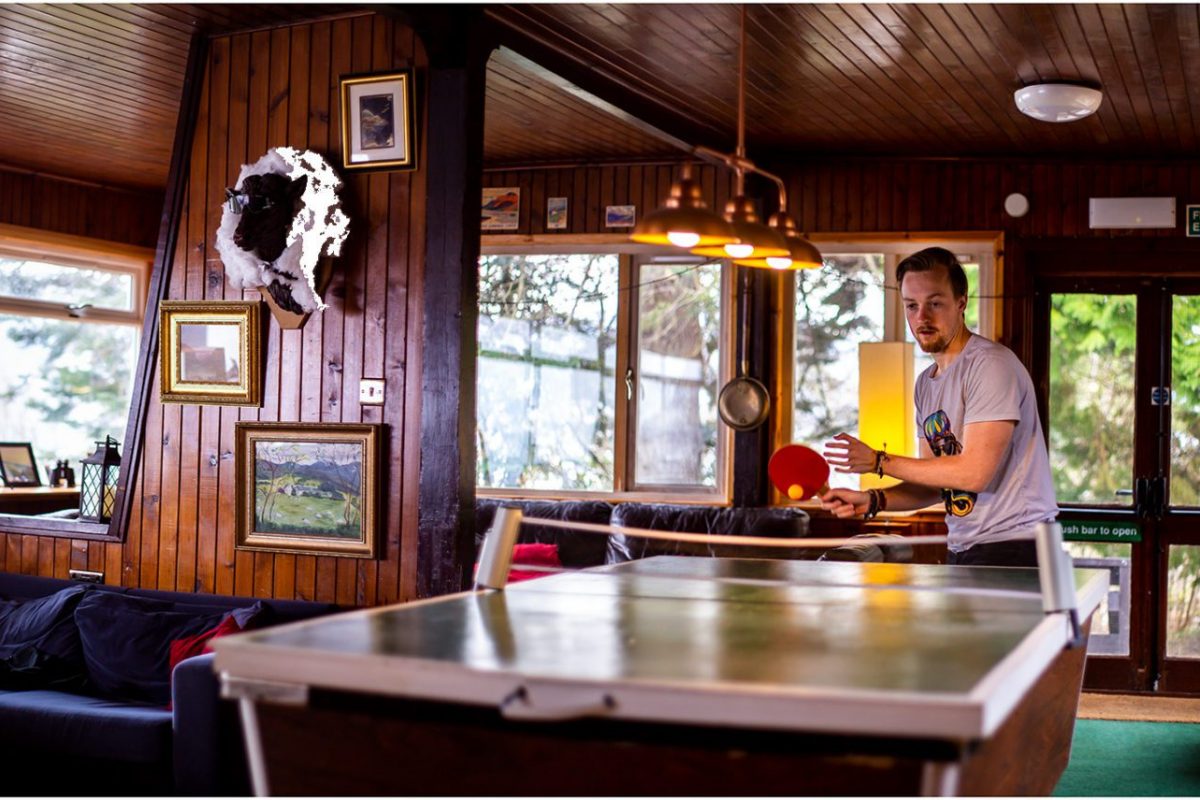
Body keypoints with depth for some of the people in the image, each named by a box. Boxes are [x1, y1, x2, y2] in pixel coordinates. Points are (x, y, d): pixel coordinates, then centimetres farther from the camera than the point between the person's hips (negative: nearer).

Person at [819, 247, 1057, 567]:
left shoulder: (992, 364, -13)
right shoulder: (926, 384, 13)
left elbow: (974, 473, -20)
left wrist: (878, 461, -13)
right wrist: (874, 500, -1)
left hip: (1012, 547, -8)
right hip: (963, 551, 8)